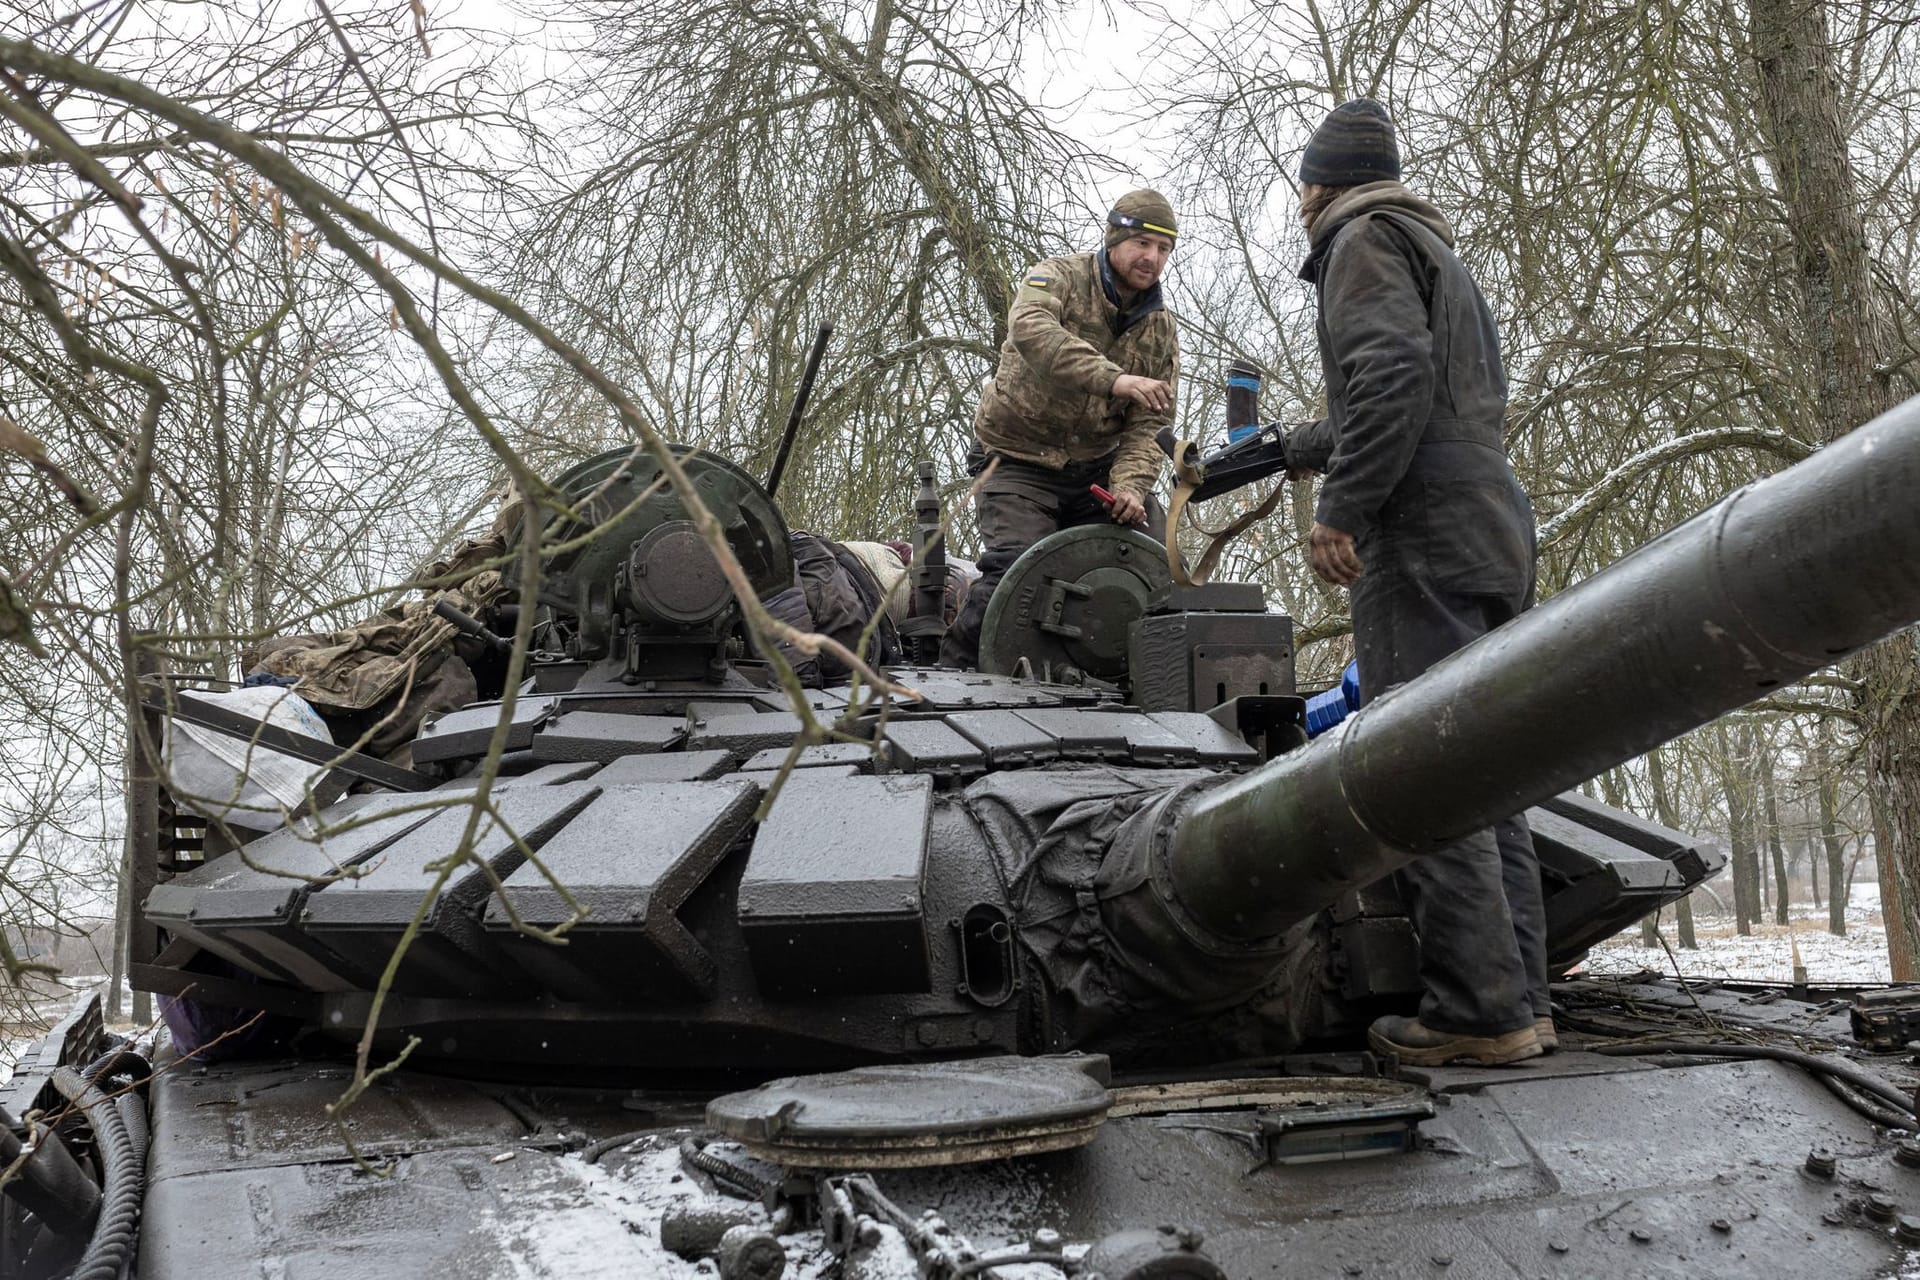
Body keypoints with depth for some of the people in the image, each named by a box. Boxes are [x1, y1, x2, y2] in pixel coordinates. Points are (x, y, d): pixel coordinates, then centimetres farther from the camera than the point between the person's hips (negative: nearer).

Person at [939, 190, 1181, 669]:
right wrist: (1114, 379, -46)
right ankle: (953, 670, -12)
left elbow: (1148, 425, 2)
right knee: (1016, 567, -25)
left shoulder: (1160, 331, 7)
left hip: (1095, 468, 5)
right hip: (1018, 462, -5)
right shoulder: (1059, 279, -9)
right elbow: (1032, 330, -34)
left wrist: (1130, 485, -20)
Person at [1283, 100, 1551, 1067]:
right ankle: (1517, 1002, 7)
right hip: (1494, 533, 10)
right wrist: (1296, 450, 56)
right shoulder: (1436, 251, 31)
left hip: (1423, 535, -10)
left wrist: (1340, 508, -19)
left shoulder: (1365, 241, 1)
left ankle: (1476, 1006, -15)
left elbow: (1391, 376, -18)